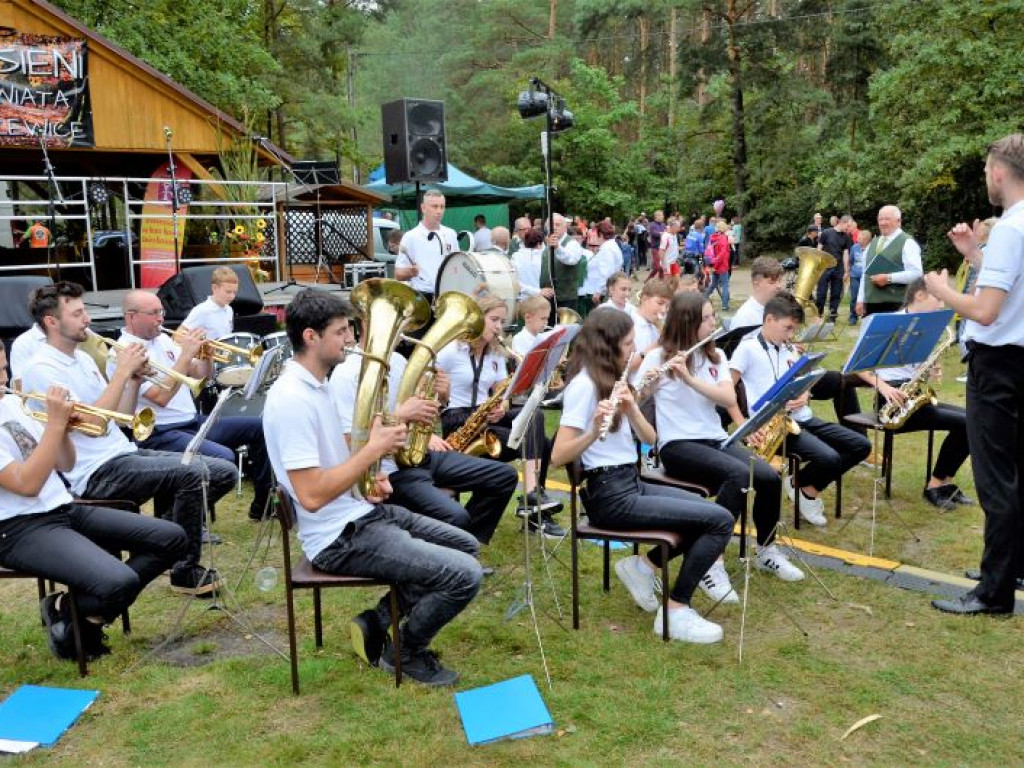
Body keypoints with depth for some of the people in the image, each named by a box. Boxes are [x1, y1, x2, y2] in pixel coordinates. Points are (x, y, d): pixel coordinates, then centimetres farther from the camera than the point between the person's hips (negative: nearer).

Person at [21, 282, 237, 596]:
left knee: (225, 472, -2)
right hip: (97, 473, -8)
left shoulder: (82, 358, 16)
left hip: (125, 453, 9)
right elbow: (94, 425, -21)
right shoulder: (42, 369, -11)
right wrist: (121, 372, -17)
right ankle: (185, 571, -13)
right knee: (194, 473, -28)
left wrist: (135, 379, 1)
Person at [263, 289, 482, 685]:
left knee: (466, 547, 17)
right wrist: (374, 449, -20)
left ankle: (377, 622, 18)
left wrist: (370, 477, 3)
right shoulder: (291, 399, -23)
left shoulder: (317, 383, 9)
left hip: (361, 512, 10)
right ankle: (406, 653, 10)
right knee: (464, 575, -16)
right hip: (340, 537, -10)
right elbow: (312, 496, -28)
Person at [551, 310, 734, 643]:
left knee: (713, 513, 10)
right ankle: (675, 610, -3)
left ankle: (644, 565, 13)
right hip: (611, 496, -9)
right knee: (720, 521, -13)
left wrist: (632, 408, -12)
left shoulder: (612, 379, 13)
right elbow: (558, 457, -21)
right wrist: (594, 430, -36)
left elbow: (650, 438, 6)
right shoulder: (584, 384, -14)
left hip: (631, 482, 9)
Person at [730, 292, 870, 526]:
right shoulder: (748, 348, -6)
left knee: (861, 446, 0)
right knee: (830, 458, -28)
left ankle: (806, 485, 11)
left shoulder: (789, 350, 16)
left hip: (801, 418, 8)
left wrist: (803, 397, -4)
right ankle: (803, 487, 6)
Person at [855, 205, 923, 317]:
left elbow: (916, 273, -13)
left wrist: (889, 278, -18)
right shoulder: (873, 243, 18)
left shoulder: (907, 243, -3)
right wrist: (860, 300, 13)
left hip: (895, 305, -6)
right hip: (870, 303, 7)